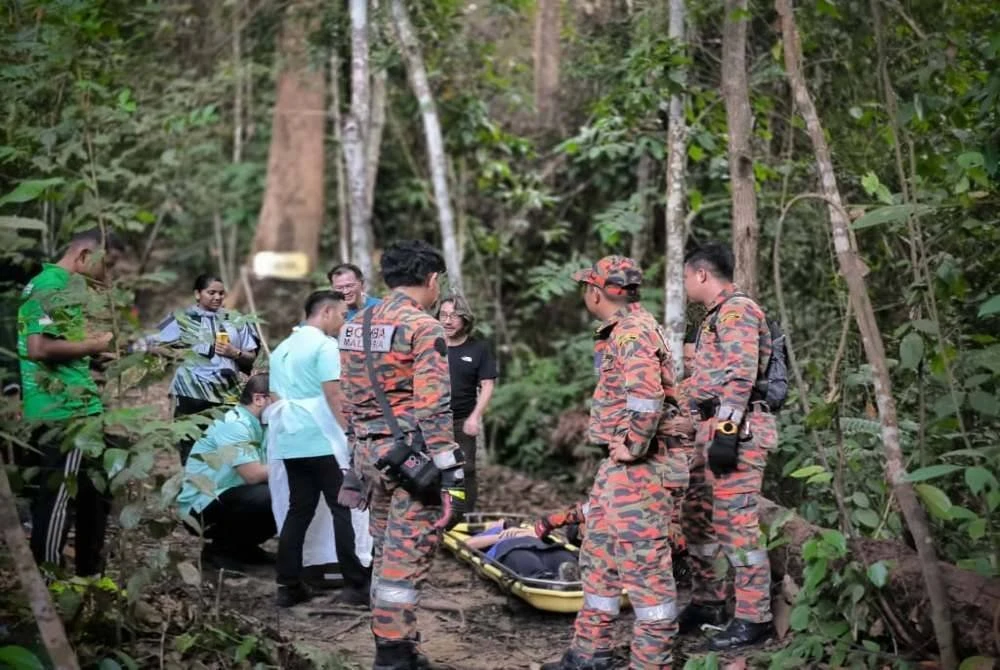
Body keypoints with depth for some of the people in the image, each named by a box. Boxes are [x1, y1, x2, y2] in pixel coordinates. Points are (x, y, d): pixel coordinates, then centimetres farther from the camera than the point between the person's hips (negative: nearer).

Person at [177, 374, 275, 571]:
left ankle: (242, 547, 10)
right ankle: (221, 549, -10)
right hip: (201, 506, -9)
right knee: (271, 498, -31)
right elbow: (253, 474, -25)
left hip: (226, 500, 9)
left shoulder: (255, 426, 10)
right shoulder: (234, 424, -18)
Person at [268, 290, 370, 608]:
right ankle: (356, 584, -3)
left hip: (290, 441, 8)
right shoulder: (324, 345, -8)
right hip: (322, 440, -8)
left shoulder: (283, 348, 18)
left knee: (299, 510, 10)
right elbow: (333, 395, -16)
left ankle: (288, 586, 7)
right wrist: (349, 432, -12)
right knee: (345, 509, -2)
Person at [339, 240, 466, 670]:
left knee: (387, 551, 16)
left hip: (372, 453, 8)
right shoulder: (422, 327, -12)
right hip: (414, 455, -8)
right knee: (407, 556, -4)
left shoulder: (356, 326, 12)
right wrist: (451, 473, -17)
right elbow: (433, 408, -18)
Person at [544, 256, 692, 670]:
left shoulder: (634, 332, -16)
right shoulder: (621, 330, 17)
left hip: (639, 466, -11)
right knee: (599, 556, 16)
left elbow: (646, 397, -30)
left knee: (643, 562, -6)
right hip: (619, 466, 11)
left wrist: (632, 448, -21)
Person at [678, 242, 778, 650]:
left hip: (735, 429, -11)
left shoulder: (737, 309, -9)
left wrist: (727, 429, -24)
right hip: (711, 428, 11)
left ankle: (754, 617, -5)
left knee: (735, 522, -10)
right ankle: (707, 602, 26)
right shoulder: (718, 315, 23)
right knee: (698, 517, 15)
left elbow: (741, 374, -19)